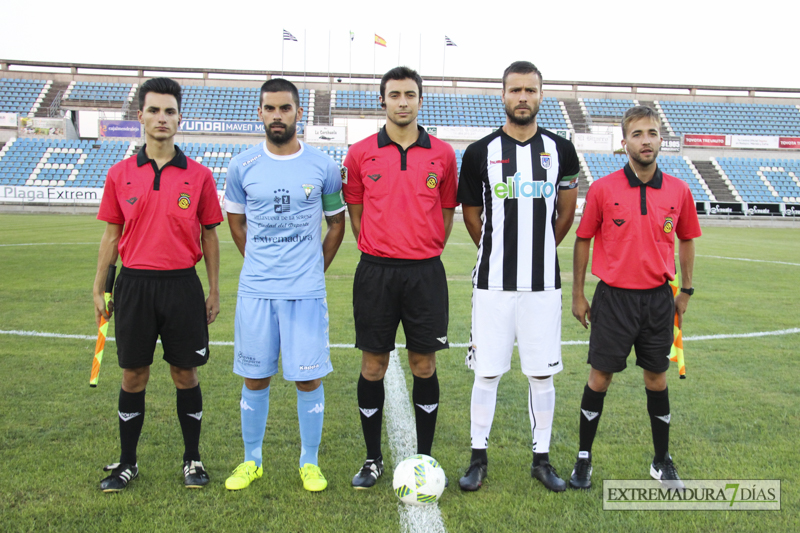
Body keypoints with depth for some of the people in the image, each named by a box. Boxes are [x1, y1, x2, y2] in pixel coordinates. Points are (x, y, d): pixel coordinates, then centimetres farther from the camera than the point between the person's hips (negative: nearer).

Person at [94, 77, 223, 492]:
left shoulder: (199, 176, 1)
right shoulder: (120, 174, 5)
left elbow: (209, 236, 5)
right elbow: (111, 235, 9)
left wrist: (214, 291, 4)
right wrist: (98, 290, 8)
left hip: (182, 286, -1)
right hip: (134, 285, 1)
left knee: (186, 374, 7)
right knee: (133, 375, 9)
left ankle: (192, 459, 23)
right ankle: (127, 463, 24)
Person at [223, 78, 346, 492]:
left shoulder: (323, 167, 0)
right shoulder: (242, 166, 3)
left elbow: (336, 224, 12)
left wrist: (314, 269, 10)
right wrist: (261, 263, 13)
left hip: (306, 291, -1)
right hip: (255, 290, 1)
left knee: (308, 378, 2)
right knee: (255, 378, 9)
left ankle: (310, 463, 20)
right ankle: (251, 461, 27)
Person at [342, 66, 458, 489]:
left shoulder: (442, 154, 5)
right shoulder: (360, 153, 4)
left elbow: (446, 213, 12)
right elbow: (355, 213, 11)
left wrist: (424, 252, 8)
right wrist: (379, 252, 8)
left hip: (425, 272, 0)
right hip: (375, 271, 0)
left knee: (424, 365, 7)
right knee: (373, 365, 6)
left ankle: (424, 458, 22)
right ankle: (373, 460, 21)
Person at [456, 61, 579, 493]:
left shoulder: (560, 151, 4)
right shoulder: (480, 152, 0)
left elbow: (566, 214, 15)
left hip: (543, 283, 1)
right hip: (493, 282, -1)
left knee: (542, 374, 9)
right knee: (486, 372, 4)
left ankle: (541, 458, 24)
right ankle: (479, 457, 20)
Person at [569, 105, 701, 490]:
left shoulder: (678, 191, 1)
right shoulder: (602, 189, -6)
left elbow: (686, 240, 13)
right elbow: (583, 240, 0)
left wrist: (686, 291, 13)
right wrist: (578, 295, 1)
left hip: (658, 298, 3)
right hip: (613, 297, -2)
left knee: (656, 376, 12)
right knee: (600, 376, 3)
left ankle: (662, 461, 28)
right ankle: (584, 458, 18)